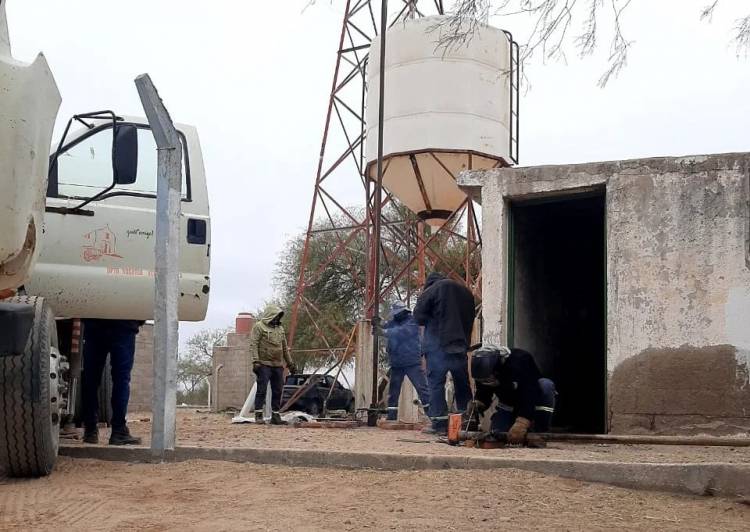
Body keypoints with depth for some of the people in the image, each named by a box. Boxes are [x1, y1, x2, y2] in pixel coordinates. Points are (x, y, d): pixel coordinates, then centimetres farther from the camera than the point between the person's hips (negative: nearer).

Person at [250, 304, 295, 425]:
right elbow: (253, 345, -10)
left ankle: (276, 416, 11)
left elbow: (285, 348, 25)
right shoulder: (259, 326, -2)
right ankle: (258, 415, -4)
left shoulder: (280, 328, 19)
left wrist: (290, 363, 22)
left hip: (278, 365, 7)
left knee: (277, 391, 6)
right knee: (262, 389, -8)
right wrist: (255, 361, -19)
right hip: (264, 364, -7)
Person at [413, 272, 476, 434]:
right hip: (461, 345, 5)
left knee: (436, 383, -3)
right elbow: (471, 318, 19)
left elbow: (418, 317, -4)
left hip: (438, 343, -5)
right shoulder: (466, 291, 16)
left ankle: (440, 423, -9)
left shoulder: (431, 290, -2)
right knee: (463, 385, 13)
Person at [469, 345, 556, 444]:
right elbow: (483, 393, -5)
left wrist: (522, 423, -57)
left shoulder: (521, 361, -37)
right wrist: (478, 404, -29)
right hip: (508, 405, 4)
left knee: (546, 385, -36)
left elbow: (529, 393, -46)